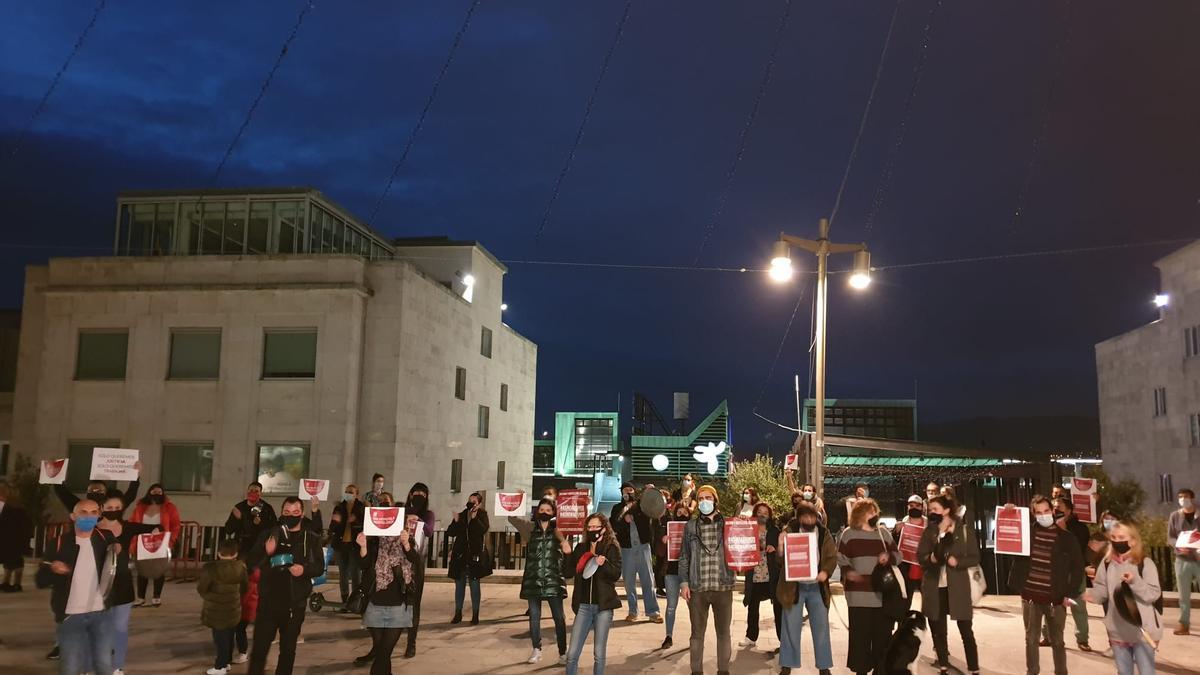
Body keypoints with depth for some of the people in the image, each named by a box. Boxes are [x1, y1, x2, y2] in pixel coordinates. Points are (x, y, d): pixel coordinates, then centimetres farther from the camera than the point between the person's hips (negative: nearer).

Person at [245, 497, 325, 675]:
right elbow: (250, 562, -2)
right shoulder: (268, 534, 4)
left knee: (288, 648, 10)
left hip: (295, 603, 1)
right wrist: (266, 552, -22)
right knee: (260, 646, -4)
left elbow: (320, 567, 4)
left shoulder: (312, 539, 4)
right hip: (268, 600, 0)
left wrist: (305, 569, -17)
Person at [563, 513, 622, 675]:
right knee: (572, 654, 0)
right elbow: (567, 573, 6)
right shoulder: (580, 548, 9)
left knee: (599, 654, 3)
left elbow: (616, 574, -11)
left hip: (603, 606, -3)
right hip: (583, 606, 3)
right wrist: (567, 554, -7)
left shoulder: (611, 548, -1)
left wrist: (604, 563, -28)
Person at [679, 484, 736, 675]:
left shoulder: (728, 524, 4)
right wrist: (684, 582, -1)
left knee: (723, 632, 10)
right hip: (697, 588, 0)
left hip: (723, 587, 0)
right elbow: (684, 557, 7)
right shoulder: (691, 526, 6)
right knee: (697, 633, 9)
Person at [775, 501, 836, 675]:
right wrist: (780, 546, -27)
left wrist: (825, 572, -17)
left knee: (821, 627, 8)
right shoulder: (789, 532, -3)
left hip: (817, 586, 2)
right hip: (794, 586, -2)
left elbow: (833, 556, 2)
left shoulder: (824, 533, 3)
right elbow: (781, 561, -6)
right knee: (790, 627, 3)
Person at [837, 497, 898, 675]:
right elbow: (841, 557, 2)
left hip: (882, 592, 3)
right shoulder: (849, 533, 2)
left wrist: (888, 556, -7)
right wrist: (847, 571, -17)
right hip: (859, 592, -3)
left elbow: (897, 556, 15)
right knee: (860, 633, 0)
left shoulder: (884, 532, 11)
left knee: (883, 633, 6)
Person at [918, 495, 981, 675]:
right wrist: (931, 558, -18)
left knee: (966, 631, 0)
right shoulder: (929, 531, 6)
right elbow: (920, 555, 3)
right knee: (938, 630, 8)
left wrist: (957, 562, -19)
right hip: (934, 586, 3)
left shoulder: (964, 528, -3)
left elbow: (975, 557, -2)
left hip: (957, 586, -3)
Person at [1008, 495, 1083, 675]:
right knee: (1031, 639, 11)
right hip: (1030, 597, 1)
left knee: (1057, 641, 12)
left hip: (1056, 599, -1)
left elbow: (1078, 566, 2)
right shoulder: (1026, 532, 0)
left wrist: (1070, 593, -3)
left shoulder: (1066, 537, -2)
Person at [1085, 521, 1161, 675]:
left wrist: (1135, 582, -28)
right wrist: (1092, 595, -15)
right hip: (1118, 630, 5)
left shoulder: (1145, 564, -11)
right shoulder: (1107, 563, 2)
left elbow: (1154, 594, -14)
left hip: (1143, 630, -4)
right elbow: (1101, 589, 5)